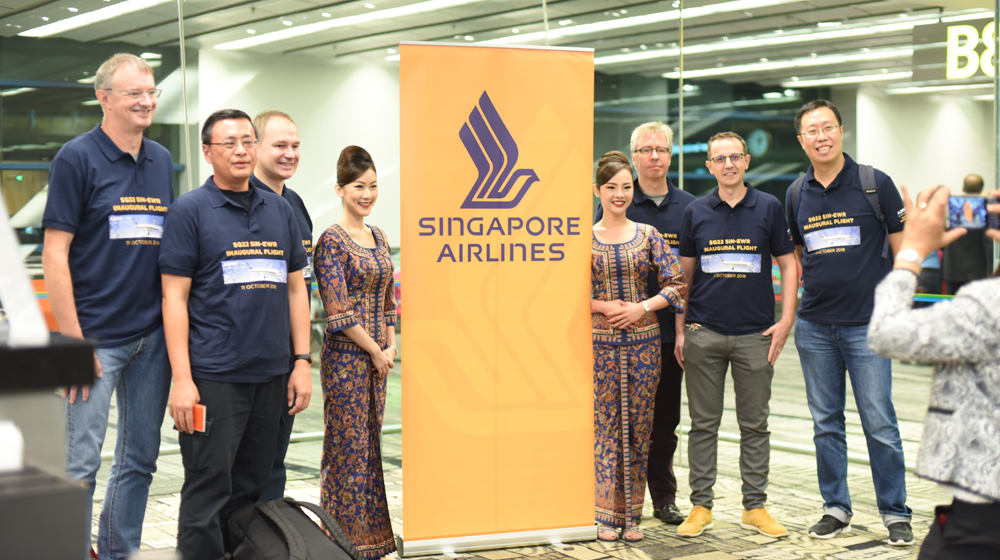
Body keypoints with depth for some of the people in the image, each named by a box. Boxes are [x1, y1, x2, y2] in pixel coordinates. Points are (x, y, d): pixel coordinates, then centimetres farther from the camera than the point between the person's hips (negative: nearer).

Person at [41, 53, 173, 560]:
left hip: (153, 337, 6)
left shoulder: (161, 161, 11)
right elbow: (54, 256, -10)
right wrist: (73, 341, -15)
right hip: (97, 339, -6)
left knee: (139, 462, 13)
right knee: (80, 464, -2)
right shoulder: (77, 158, -7)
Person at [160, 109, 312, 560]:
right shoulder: (190, 211, -2)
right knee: (208, 491, -3)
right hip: (214, 376, -5)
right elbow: (174, 297, -6)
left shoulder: (280, 210, 13)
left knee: (251, 488, 13)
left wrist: (302, 362, 8)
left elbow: (295, 288, 15)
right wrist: (181, 378, -13)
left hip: (271, 375, 5)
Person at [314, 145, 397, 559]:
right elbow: (338, 313, -16)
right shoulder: (331, 241, -12)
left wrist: (391, 345, 4)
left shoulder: (378, 238, 12)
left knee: (370, 446, 13)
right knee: (348, 448, -1)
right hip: (345, 356, -7)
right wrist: (375, 351, -11)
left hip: (377, 358, 8)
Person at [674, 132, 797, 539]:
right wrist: (680, 328, 5)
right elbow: (684, 272, 10)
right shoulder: (695, 212, 5)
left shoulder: (768, 208, 2)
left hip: (755, 335, -1)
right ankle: (700, 506, 15)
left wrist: (786, 320, -4)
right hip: (704, 334, 1)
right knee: (703, 424, 6)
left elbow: (787, 263, 5)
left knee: (755, 425, 7)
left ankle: (755, 506, 16)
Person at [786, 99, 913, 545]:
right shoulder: (796, 195, 7)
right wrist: (798, 300, 9)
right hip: (814, 327, 4)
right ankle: (836, 509, 21)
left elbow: (903, 250, -1)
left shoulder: (875, 184, -4)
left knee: (880, 424, -1)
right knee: (826, 424, 10)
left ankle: (895, 513, 11)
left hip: (868, 325, -4)